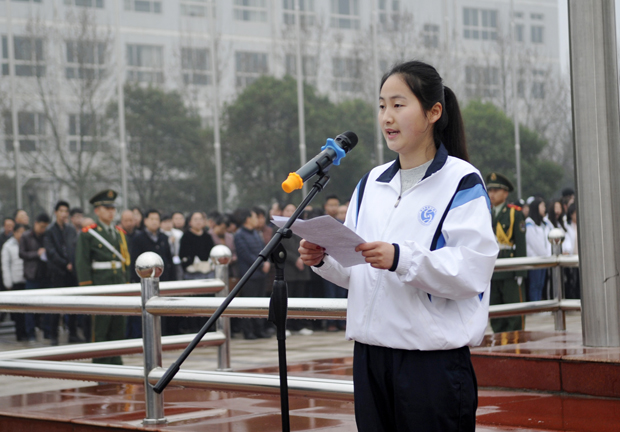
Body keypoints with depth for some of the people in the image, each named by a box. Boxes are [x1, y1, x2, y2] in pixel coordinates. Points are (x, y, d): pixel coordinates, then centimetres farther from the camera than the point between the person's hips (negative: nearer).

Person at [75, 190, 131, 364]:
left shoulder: (119, 233, 16)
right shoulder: (87, 234, -3)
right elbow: (82, 263, -7)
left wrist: (127, 284, 13)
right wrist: (87, 289, -12)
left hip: (119, 285, 6)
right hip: (100, 286, -6)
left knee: (119, 325, 6)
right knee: (100, 327, -4)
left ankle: (115, 360, 14)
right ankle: (100, 362, 2)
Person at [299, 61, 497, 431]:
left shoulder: (461, 182, -4)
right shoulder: (372, 183, 15)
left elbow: (472, 270, -16)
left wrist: (401, 259, -28)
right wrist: (323, 259, -3)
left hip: (434, 361, -6)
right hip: (371, 354, 6)